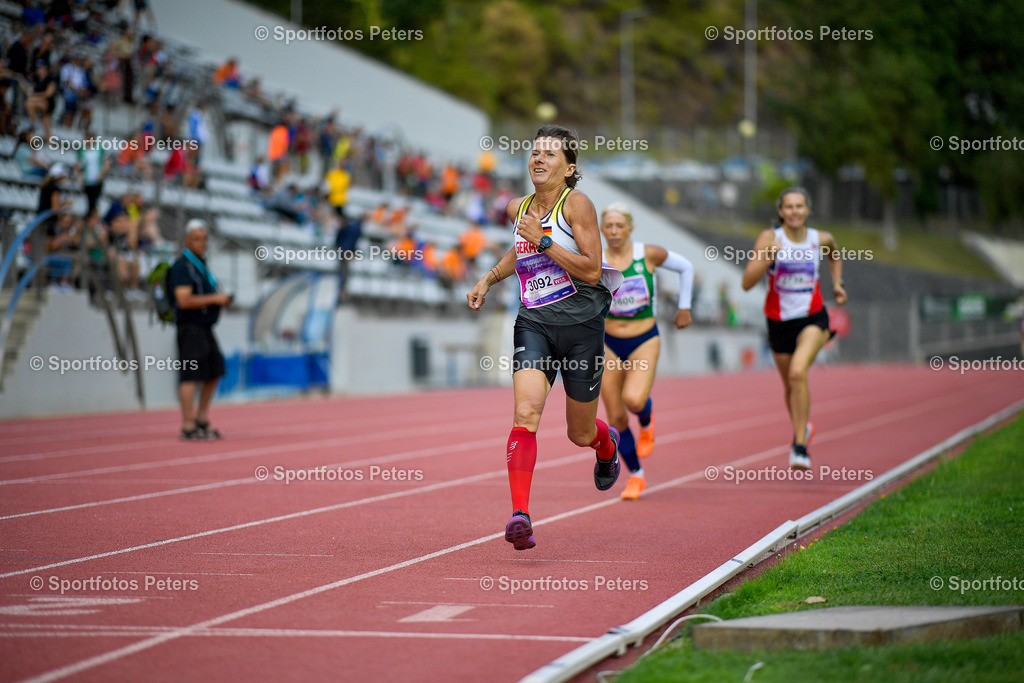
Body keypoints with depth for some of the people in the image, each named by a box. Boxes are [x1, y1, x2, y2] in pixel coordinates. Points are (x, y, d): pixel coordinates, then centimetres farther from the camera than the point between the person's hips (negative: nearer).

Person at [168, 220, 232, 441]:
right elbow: (184, 300, -21)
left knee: (214, 373, 13)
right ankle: (188, 428, -9)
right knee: (190, 376, -10)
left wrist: (222, 299, 10)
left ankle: (201, 421, 24)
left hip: (205, 328, 10)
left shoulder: (201, 265, 18)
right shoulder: (182, 267, -12)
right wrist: (214, 299, -17)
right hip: (190, 328, -10)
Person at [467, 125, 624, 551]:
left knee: (580, 434, 13)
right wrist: (488, 280, 19)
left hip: (580, 325, -3)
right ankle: (520, 515, -28)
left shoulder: (577, 204, -8)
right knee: (525, 414, -22)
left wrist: (542, 240, -19)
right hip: (534, 323, 3)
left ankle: (608, 443, 52)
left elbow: (592, 270, -15)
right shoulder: (518, 209, 8)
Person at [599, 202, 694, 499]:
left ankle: (647, 422, 11)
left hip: (645, 341, -2)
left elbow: (685, 267, 9)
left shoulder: (649, 254, -7)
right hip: (610, 344, 2)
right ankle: (636, 476, 21)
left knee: (634, 400, -27)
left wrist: (684, 307, 11)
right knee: (616, 419, 1)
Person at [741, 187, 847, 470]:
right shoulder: (770, 238, -10)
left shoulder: (821, 239, -3)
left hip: (813, 318, -1)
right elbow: (747, 282, -18)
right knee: (789, 384, 16)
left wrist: (837, 282, 12)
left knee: (798, 372, -26)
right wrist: (769, 256, -29)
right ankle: (802, 428, 46)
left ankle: (799, 445, -21)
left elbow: (834, 254, 24)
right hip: (779, 320, 1)